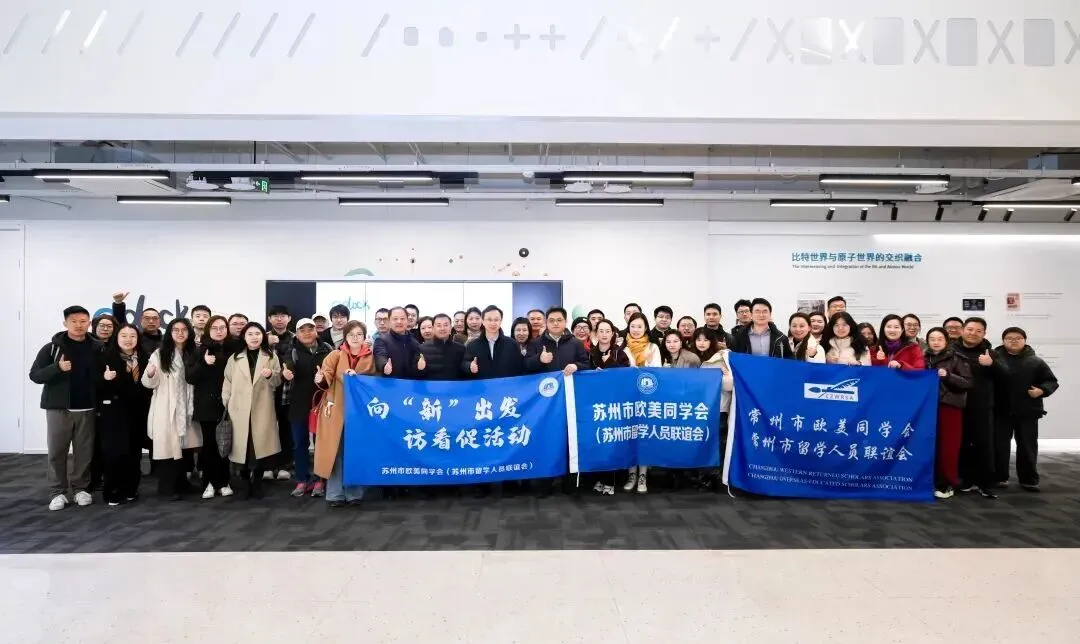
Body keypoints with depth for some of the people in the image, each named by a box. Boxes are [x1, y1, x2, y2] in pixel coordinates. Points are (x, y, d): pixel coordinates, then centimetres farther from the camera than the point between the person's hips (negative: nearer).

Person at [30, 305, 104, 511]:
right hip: (58, 408, -1)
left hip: (87, 409, 1)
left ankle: (80, 488, 18)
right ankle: (58, 492, 12)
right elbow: (35, 375, -5)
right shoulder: (52, 347, -1)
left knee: (84, 452, 6)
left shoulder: (98, 348, 3)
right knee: (57, 452, 3)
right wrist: (58, 367, -21)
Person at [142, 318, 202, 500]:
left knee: (183, 445, 9)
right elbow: (149, 383, -6)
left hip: (186, 407, 4)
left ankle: (181, 483, 22)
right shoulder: (160, 354, -4)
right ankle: (166, 488, 5)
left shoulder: (192, 354, 8)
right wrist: (149, 374, -27)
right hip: (166, 408, -4)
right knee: (168, 445, -4)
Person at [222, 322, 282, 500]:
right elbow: (227, 384, 8)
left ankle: (257, 483, 14)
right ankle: (246, 483, 12)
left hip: (262, 410, 0)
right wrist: (226, 406, 1)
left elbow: (278, 382, 6)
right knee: (243, 447, -1)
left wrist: (271, 375, -15)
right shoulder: (235, 358, 10)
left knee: (261, 445, -2)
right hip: (240, 410, 1)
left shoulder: (271, 356, 8)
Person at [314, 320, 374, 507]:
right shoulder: (336, 355, 3)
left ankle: (354, 492, 15)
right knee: (336, 451, 2)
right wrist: (320, 379, -32)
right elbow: (327, 376, -9)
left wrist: (357, 376, -17)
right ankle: (335, 494, 8)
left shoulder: (370, 357, 3)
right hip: (337, 409, 0)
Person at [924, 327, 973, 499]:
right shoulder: (924, 358, 8)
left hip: (950, 407, -3)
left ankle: (947, 484, 7)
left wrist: (948, 376, -17)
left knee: (948, 446, -2)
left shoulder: (957, 359, -1)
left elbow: (968, 382, -6)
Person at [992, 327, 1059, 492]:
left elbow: (1051, 381, 6)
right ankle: (1000, 477, 19)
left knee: (1027, 446, 9)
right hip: (1001, 411, -1)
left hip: (1028, 412, 1)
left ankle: (1029, 479, 20)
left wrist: (1042, 390, -11)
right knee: (999, 445, 7)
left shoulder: (1035, 361, 3)